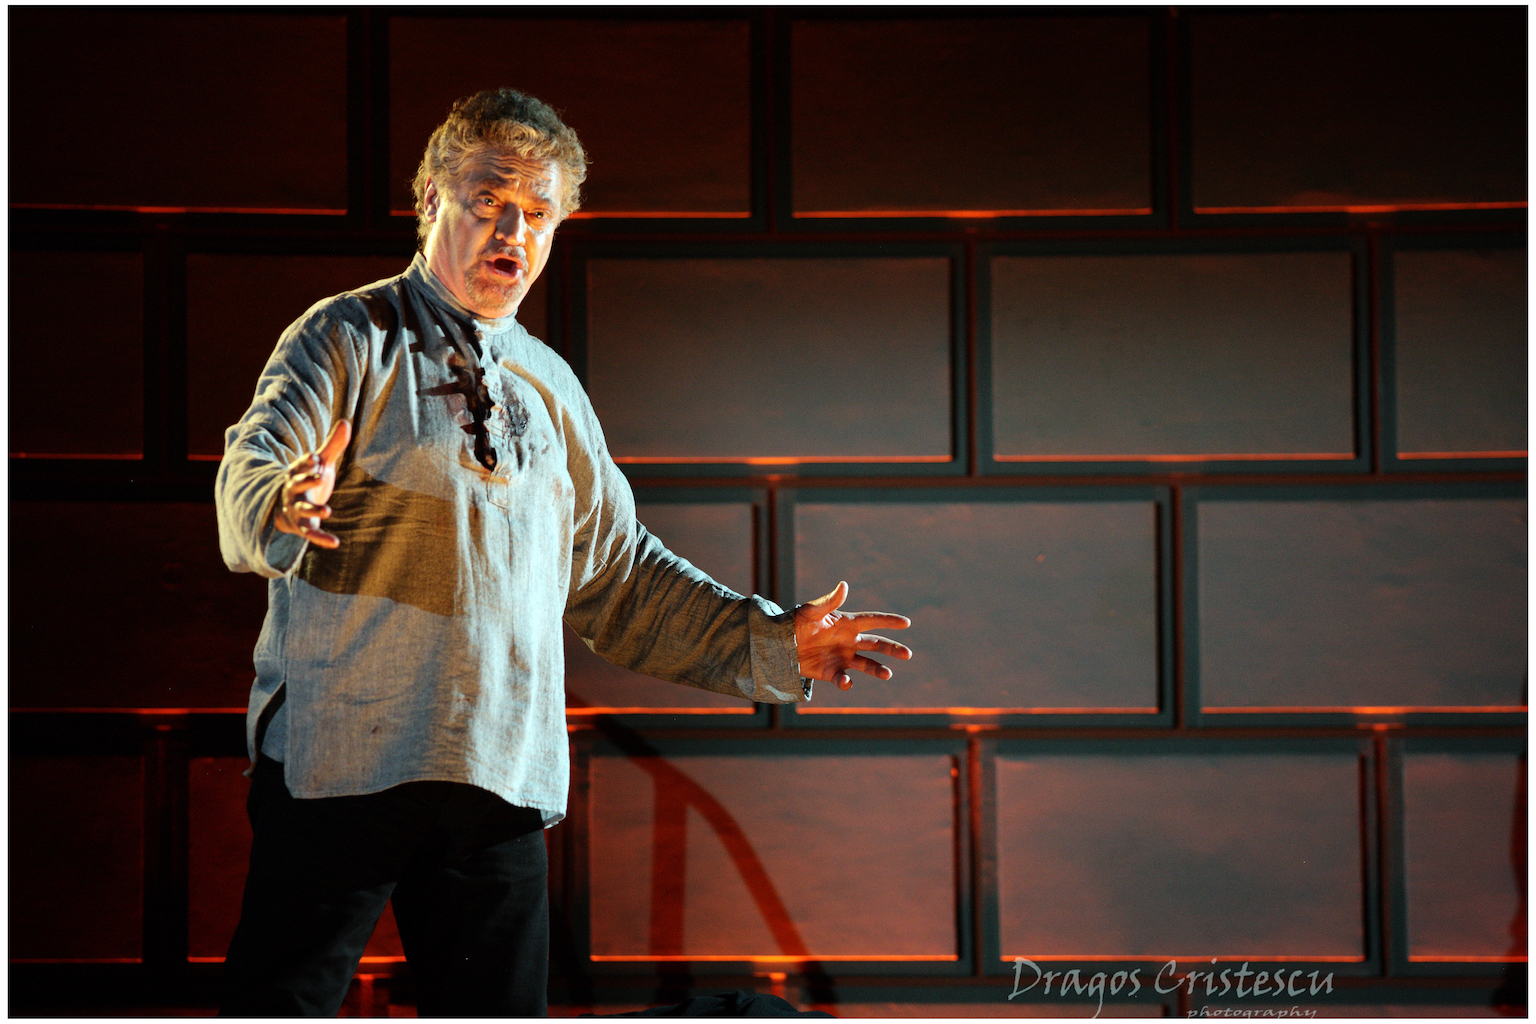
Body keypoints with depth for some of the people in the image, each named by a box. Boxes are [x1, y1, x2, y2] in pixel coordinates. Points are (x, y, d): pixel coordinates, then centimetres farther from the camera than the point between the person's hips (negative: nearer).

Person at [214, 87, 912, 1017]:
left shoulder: (550, 387, 20)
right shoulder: (350, 338, 3)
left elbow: (617, 574, 25)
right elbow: (248, 478, -13)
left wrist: (769, 643, 15)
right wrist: (287, 509, -38)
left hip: (505, 775, 5)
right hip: (342, 758, -5)